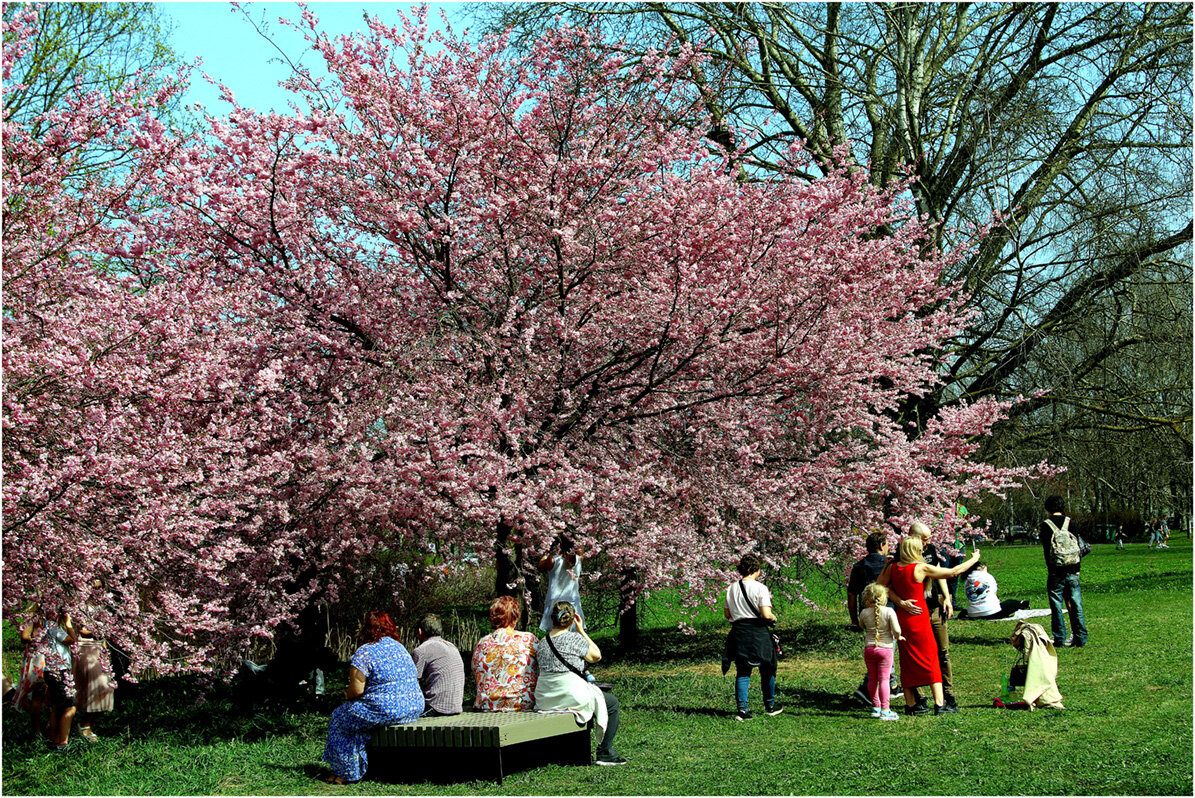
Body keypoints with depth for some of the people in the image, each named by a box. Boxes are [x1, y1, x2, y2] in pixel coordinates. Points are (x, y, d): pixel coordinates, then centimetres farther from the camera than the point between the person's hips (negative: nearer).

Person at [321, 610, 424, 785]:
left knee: (340, 717, 12)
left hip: (387, 711, -8)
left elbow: (356, 690, -16)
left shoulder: (364, 653, -11)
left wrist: (347, 696, 9)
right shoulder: (398, 646, 14)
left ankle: (348, 773, 16)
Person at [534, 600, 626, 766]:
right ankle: (605, 753, 13)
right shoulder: (574, 639, -10)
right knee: (612, 702, 15)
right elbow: (596, 656, 6)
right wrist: (581, 631, 7)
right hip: (570, 696, -7)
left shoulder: (542, 642, 8)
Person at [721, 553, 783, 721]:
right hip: (758, 631, -4)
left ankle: (742, 709, -1)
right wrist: (774, 618, 3)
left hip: (738, 631, 4)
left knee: (742, 672, 8)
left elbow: (727, 614, 11)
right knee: (767, 670, 14)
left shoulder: (732, 588, 5)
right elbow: (766, 614, -17)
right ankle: (770, 705, 25)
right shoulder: (760, 588, -11)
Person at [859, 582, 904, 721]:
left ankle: (876, 707, 23)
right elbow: (896, 630, -15)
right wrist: (897, 637, 5)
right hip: (885, 648, -3)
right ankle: (884, 711, -4)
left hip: (869, 648, 3)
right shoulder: (889, 611, -10)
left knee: (872, 679, 13)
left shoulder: (864, 613, -2)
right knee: (884, 679, -2)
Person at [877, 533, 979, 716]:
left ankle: (911, 704, 15)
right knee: (931, 659, 0)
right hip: (918, 617, -6)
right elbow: (953, 572, -6)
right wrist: (974, 558, 7)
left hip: (901, 617, 6)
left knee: (907, 661, 11)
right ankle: (939, 704, -1)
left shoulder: (893, 568, 2)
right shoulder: (921, 568, -13)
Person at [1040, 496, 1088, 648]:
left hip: (1056, 572, -2)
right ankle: (1080, 638, 9)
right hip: (1073, 572, 2)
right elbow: (1078, 547, 4)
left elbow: (1047, 550, -5)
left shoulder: (1045, 526, -3)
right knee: (1076, 605, 7)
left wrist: (1050, 570, 0)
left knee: (1057, 606, 2)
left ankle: (1059, 639, 2)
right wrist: (1076, 570, 9)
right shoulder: (1070, 523, 3)